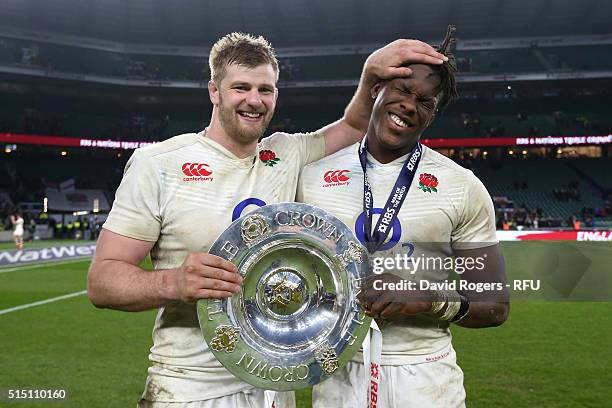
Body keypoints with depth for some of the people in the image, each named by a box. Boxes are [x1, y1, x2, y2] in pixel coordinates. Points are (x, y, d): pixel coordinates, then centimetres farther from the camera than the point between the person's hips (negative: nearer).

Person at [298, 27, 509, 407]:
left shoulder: (463, 187, -4)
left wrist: (430, 299, -19)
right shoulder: (314, 176, 1)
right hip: (338, 372, 2)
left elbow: (495, 306, -2)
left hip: (425, 374, -1)